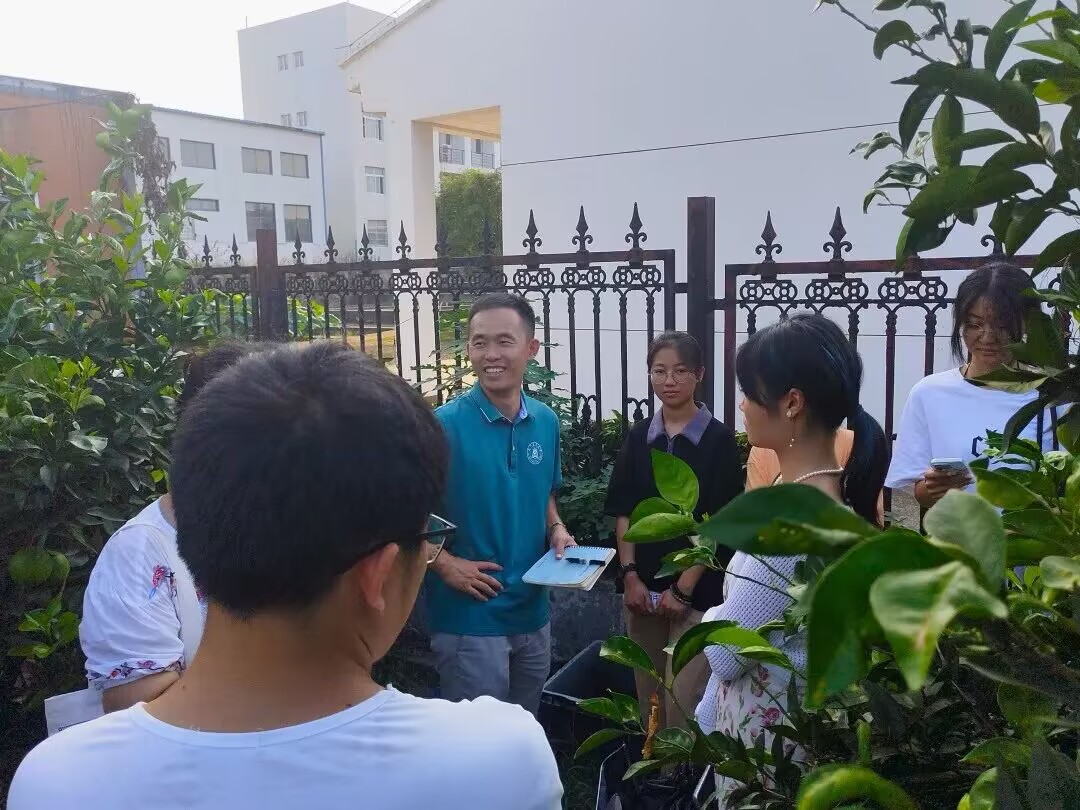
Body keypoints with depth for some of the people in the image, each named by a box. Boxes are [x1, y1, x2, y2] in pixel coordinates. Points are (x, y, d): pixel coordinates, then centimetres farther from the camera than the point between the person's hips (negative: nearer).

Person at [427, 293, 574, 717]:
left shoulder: (546, 422, 2)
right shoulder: (444, 425, -16)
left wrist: (557, 530, -2)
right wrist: (444, 563, -20)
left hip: (533, 611, 6)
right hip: (469, 617, -6)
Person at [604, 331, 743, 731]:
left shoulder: (718, 439, -5)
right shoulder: (639, 436, 6)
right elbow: (623, 512, 7)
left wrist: (684, 588, -11)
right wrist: (630, 575, -2)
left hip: (698, 592, -4)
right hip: (643, 588, 4)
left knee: (684, 699, -7)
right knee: (648, 695, 12)